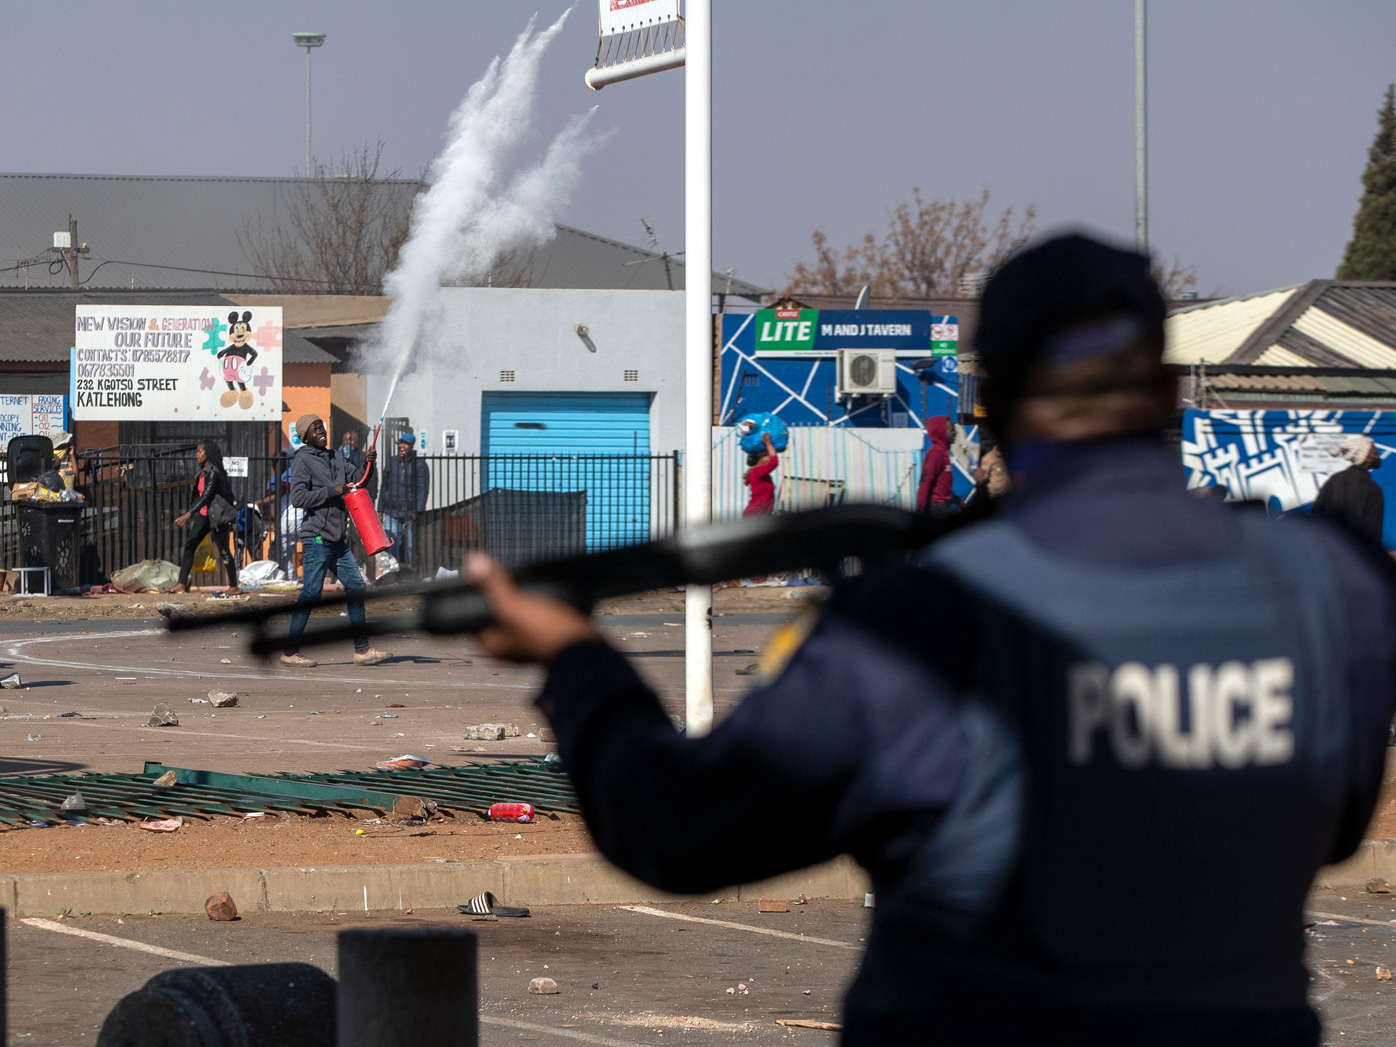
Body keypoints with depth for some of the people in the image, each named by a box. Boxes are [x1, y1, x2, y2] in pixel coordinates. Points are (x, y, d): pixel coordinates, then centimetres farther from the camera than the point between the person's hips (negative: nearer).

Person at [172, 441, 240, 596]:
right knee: (189, 545, 2)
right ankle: (182, 584, 1)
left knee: (223, 550, -4)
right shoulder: (203, 471, 12)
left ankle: (234, 587, 3)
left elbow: (206, 496, -25)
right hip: (204, 515, 9)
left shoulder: (213, 473, -16)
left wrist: (188, 515, -32)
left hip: (215, 515, -9)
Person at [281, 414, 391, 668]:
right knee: (311, 593, -9)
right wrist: (331, 491, -18)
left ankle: (362, 650, 11)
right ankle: (290, 652, -3)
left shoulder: (334, 458, 17)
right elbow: (298, 497, -15)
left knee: (356, 587, 6)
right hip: (316, 538, -8)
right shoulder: (303, 460, -6)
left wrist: (367, 464, 1)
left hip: (339, 539, 8)